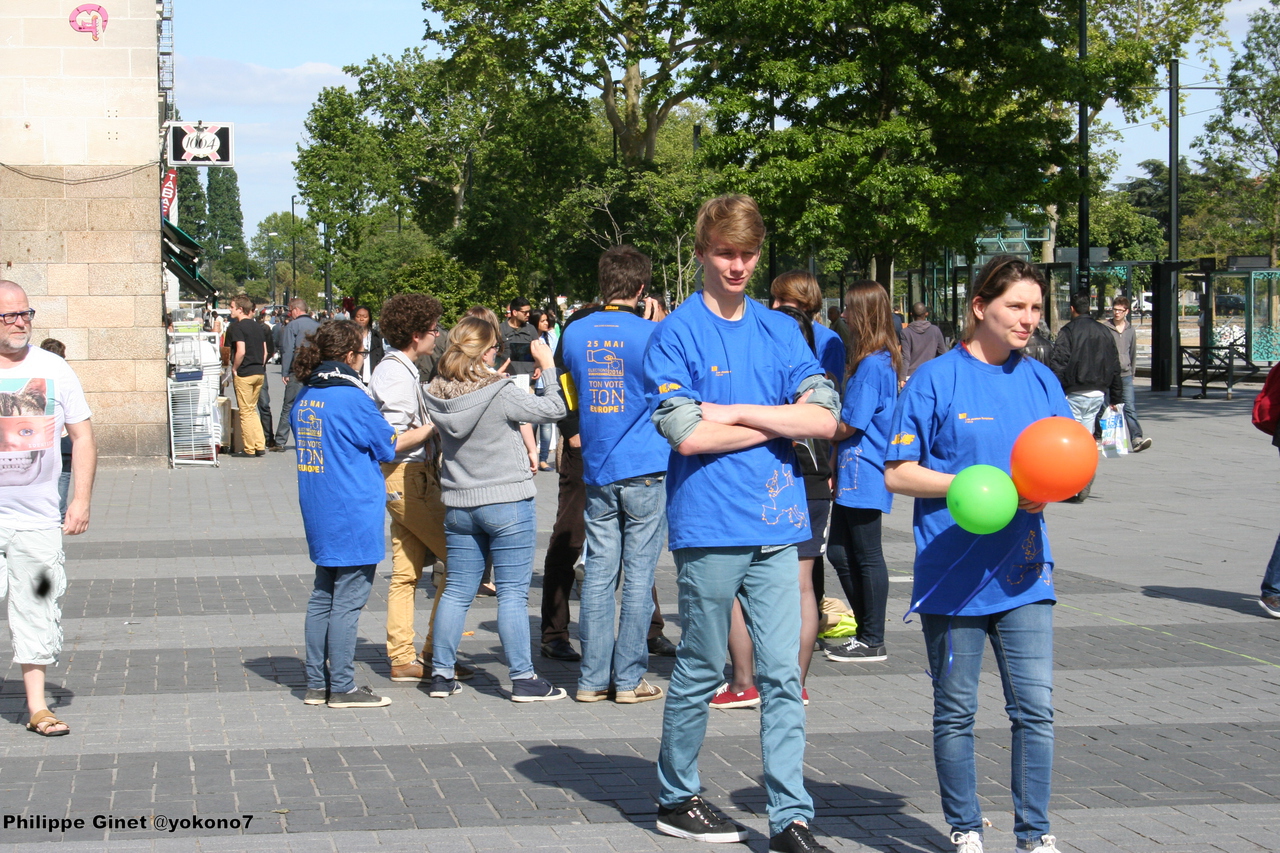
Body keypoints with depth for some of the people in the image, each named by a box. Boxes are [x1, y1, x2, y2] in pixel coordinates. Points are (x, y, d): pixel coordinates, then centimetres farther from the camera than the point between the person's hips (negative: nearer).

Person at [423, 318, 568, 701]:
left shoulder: (437, 395, -2)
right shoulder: (500, 393, -17)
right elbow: (552, 409, -9)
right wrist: (548, 364, 2)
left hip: (458, 506, 5)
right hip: (507, 502, -5)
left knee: (457, 590, 13)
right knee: (513, 594, -1)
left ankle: (441, 674, 16)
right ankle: (523, 679, 3)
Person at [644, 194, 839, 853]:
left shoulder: (779, 330, 11)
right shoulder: (676, 334, -2)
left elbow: (824, 419, 0)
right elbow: (687, 433, -14)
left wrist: (737, 412, -8)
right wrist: (779, 423, -4)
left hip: (776, 526, 4)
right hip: (709, 526, -4)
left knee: (782, 675, 2)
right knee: (701, 670, 7)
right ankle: (676, 799, 22)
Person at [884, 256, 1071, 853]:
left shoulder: (1041, 380, 8)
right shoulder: (936, 380, -6)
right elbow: (897, 473, -8)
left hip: (1022, 574, 3)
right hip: (952, 574, -3)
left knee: (1035, 708, 0)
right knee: (955, 713, 8)